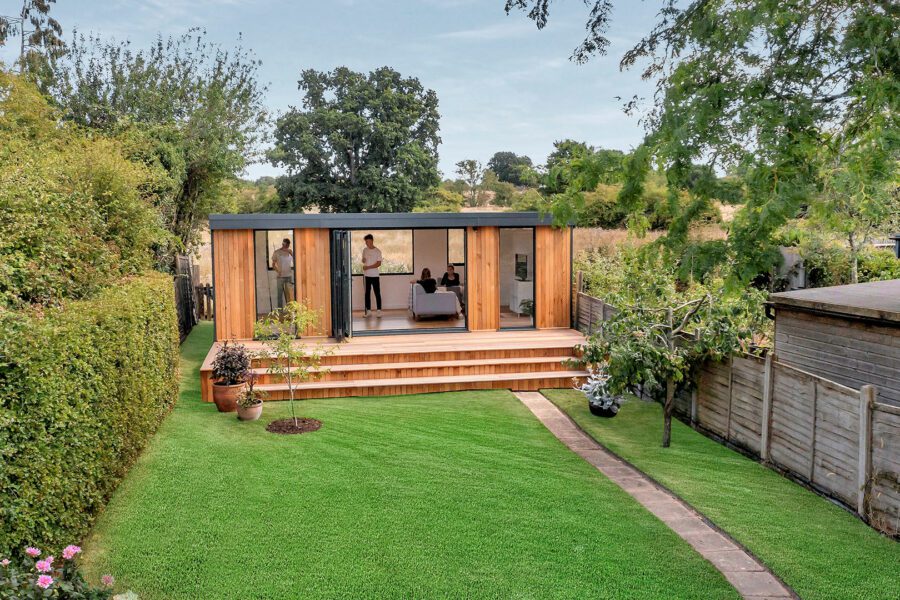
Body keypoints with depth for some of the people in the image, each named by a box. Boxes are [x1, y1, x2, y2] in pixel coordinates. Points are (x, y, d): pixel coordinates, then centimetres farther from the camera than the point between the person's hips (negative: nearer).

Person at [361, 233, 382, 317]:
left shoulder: (377, 251, -6)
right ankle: (368, 310, 13)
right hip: (366, 275, 4)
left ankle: (379, 310, 2)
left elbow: (379, 264, -10)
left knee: (377, 293, -2)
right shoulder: (364, 250, 9)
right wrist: (363, 260, -4)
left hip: (374, 275, -4)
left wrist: (368, 267, -16)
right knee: (367, 293, 7)